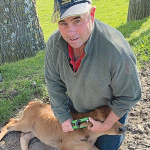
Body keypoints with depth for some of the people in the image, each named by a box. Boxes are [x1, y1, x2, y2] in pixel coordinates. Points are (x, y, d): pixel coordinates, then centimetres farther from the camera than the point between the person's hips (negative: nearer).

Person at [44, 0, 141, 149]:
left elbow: (128, 96, -27)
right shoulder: (53, 43, -25)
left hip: (109, 108, -4)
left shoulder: (116, 50, -41)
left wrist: (106, 125, -16)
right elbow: (54, 82, -9)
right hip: (75, 105, 4)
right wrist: (63, 116, -7)